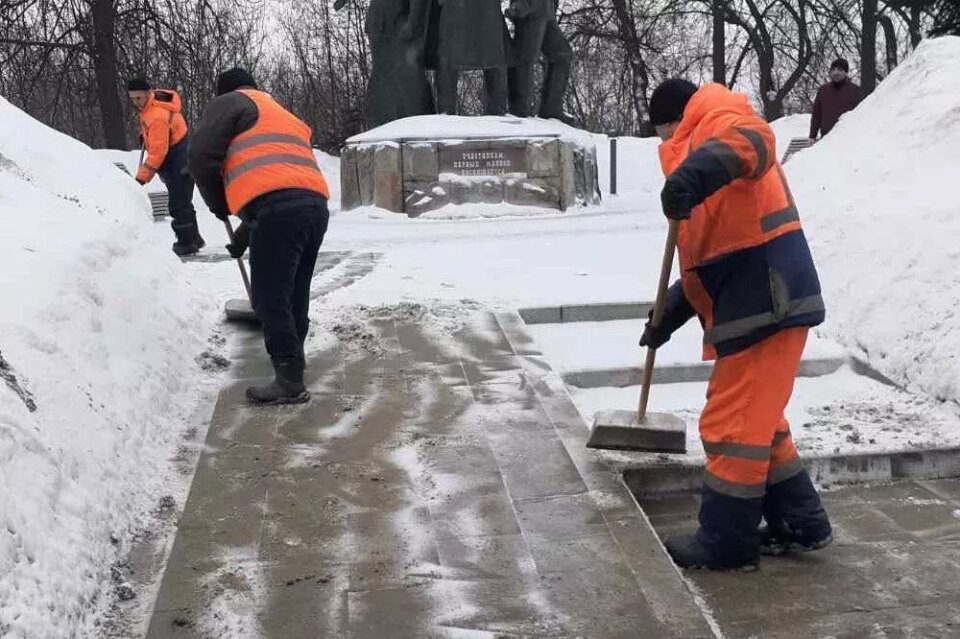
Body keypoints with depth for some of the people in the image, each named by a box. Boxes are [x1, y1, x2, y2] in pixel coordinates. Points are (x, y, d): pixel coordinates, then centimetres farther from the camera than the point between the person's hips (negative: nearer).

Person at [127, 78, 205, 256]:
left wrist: (141, 177, -27)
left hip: (179, 163, -10)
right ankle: (193, 238, 27)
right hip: (176, 162, 10)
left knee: (178, 205, -9)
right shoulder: (149, 105, 2)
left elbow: (158, 152, -29)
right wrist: (145, 134, 13)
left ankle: (186, 243, -4)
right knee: (182, 202, 17)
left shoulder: (157, 116, -28)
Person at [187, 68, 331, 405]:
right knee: (295, 296, 15)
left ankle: (289, 383, -4)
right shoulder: (286, 117, 38)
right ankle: (291, 371, 23)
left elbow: (201, 154, 3)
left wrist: (218, 203, 18)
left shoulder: (231, 103, 15)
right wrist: (248, 230, 36)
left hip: (277, 207, -8)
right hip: (315, 204, 8)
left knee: (270, 298, -4)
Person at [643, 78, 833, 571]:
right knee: (756, 421, 19)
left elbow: (754, 141, -32)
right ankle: (801, 524, 29)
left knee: (731, 426, -2)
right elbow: (708, 254, 27)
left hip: (765, 304, -10)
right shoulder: (700, 142, 27)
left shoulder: (719, 120, -3)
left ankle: (727, 542, 9)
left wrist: (696, 172, -49)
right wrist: (669, 314, 21)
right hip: (762, 303, 10)